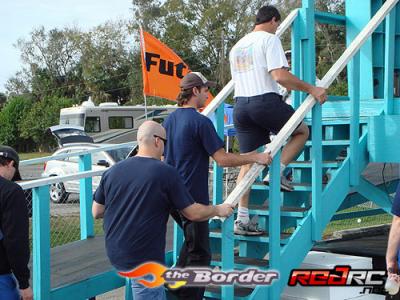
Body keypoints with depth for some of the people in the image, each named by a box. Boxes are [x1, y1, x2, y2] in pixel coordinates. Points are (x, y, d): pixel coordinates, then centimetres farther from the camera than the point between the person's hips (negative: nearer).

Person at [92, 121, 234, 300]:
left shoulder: (112, 172, -1)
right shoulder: (166, 173, -14)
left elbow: (96, 212, 8)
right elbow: (194, 213, -8)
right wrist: (219, 210, 11)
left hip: (114, 253, 6)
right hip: (143, 261, -6)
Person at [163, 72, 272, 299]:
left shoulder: (170, 120, 9)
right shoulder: (201, 122, -17)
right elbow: (223, 159, -20)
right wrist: (256, 157, -11)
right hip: (193, 197, -9)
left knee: (191, 242, 24)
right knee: (199, 254, 1)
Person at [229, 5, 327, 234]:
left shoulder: (237, 46, 22)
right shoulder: (270, 39, -3)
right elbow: (280, 75, -16)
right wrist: (310, 89, -12)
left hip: (240, 105, 7)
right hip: (265, 101, -7)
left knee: (248, 160, 9)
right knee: (302, 131, 16)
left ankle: (242, 216, 5)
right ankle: (276, 173, 0)